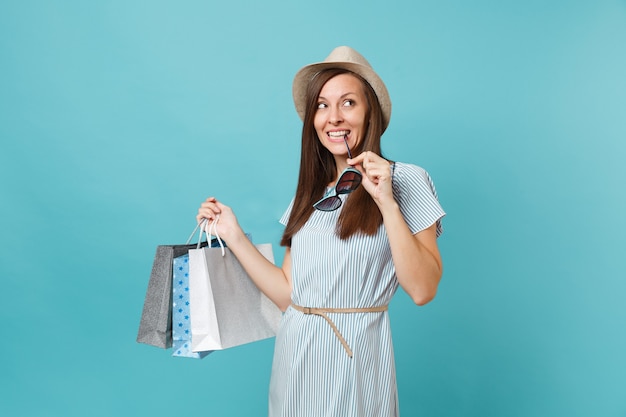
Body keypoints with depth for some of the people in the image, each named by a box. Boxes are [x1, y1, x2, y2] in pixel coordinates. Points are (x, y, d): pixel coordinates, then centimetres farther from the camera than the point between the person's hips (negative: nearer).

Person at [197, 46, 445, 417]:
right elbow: (287, 294, 4)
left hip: (355, 356, -5)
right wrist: (233, 236, 3)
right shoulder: (310, 193, 10)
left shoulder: (406, 180, -5)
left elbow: (423, 289, -15)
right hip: (294, 355, 5)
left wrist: (387, 202, -20)